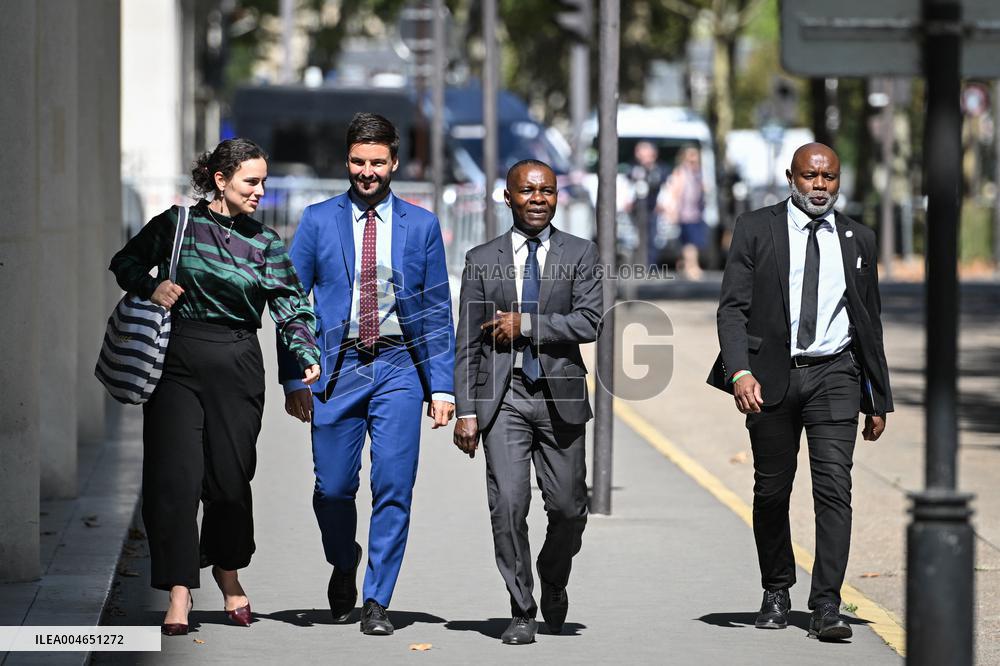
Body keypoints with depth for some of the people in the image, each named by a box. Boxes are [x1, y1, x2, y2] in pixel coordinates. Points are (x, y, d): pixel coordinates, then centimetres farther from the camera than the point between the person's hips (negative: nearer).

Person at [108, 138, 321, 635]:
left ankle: (228, 572, 30)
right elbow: (125, 262, 12)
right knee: (175, 475, -8)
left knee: (231, 474, 6)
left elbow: (290, 306, -1)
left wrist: (307, 356, -17)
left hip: (236, 365, 2)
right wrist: (150, 287, -8)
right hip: (177, 362, -2)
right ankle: (179, 594, -7)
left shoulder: (265, 242, 6)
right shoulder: (177, 224, 2)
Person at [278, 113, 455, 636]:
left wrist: (442, 385, 2)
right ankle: (344, 566, 31)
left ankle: (377, 602, 1)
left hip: (398, 368, 0)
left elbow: (437, 311, 8)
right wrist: (293, 377, -2)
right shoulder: (319, 220, 5)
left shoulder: (421, 225, 7)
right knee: (333, 488, 1)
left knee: (394, 489, -7)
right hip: (338, 369, 0)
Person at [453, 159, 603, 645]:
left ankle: (553, 582, 34)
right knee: (508, 505, -10)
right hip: (503, 398, 0)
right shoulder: (482, 260, 7)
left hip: (560, 398, 0)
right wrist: (465, 411, -1)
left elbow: (589, 323, -7)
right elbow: (467, 343, 6)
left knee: (569, 508, 5)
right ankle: (521, 611, -1)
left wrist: (526, 324, -13)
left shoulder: (580, 254, 5)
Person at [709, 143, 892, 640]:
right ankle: (776, 593, 26)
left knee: (834, 488, -12)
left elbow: (869, 323, 15)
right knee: (771, 491, 8)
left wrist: (878, 399, 14)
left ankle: (826, 605, -15)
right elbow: (733, 306, -4)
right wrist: (739, 371, -19)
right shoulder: (756, 229, 2)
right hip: (770, 375, -1)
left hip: (834, 375, 1)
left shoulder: (857, 240, 10)